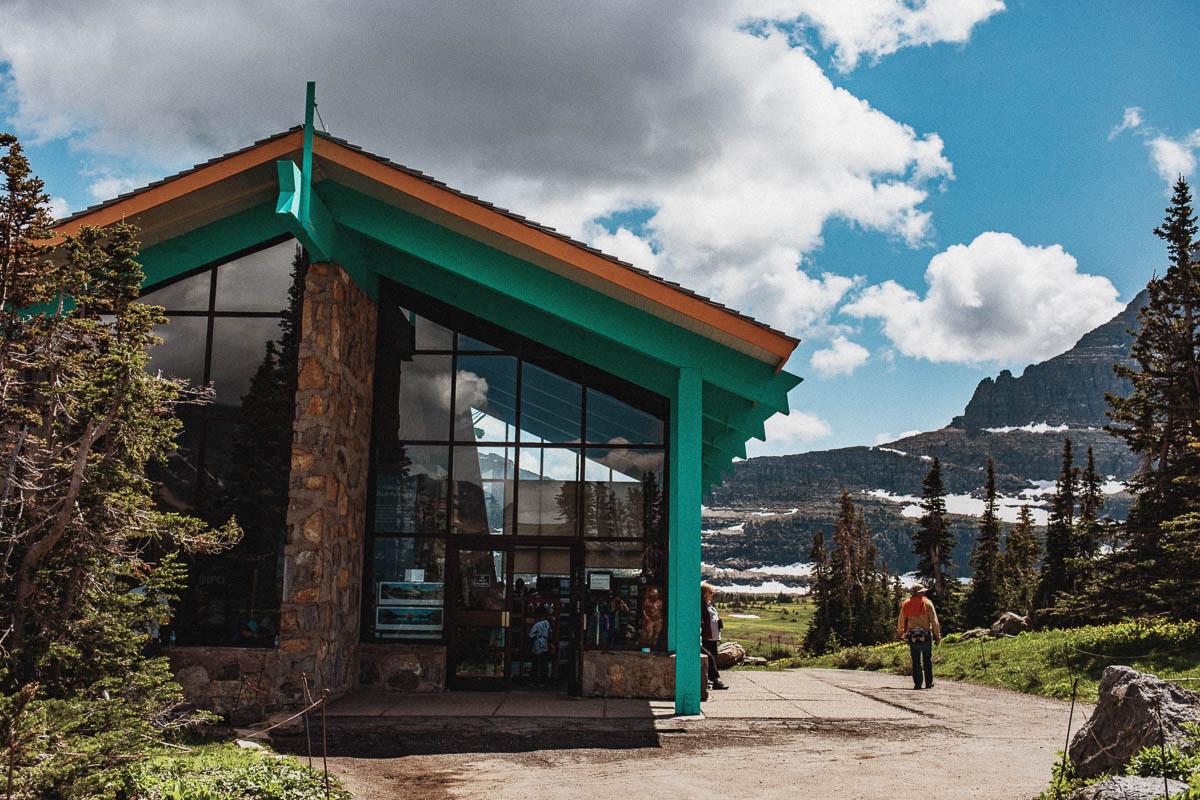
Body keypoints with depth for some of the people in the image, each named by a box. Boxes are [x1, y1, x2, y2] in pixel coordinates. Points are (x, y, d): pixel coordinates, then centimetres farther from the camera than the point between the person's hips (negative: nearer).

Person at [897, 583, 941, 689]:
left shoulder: (906, 604, 6)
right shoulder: (927, 603, -1)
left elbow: (901, 622, 12)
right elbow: (934, 620, -5)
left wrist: (901, 633, 29)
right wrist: (937, 635, 0)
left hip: (912, 636, 1)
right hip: (926, 635, -1)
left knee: (916, 661, 5)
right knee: (927, 661, 9)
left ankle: (917, 683, 1)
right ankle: (929, 683, 11)